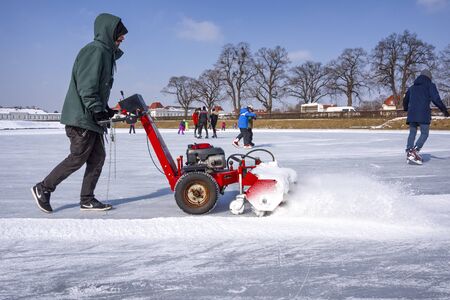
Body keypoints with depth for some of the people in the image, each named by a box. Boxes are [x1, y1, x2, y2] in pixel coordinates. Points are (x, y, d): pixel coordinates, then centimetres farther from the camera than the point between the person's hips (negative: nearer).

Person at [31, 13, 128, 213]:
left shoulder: (106, 53, 19)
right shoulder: (95, 50, -12)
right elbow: (86, 86, -21)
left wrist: (105, 109, 14)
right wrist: (98, 110, -22)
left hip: (92, 117, 10)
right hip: (82, 116, -10)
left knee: (97, 157, 7)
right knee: (78, 157, -4)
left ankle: (87, 200, 13)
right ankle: (43, 188, 11)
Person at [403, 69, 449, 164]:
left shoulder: (412, 87, 22)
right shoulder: (430, 85, 6)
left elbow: (405, 100, 30)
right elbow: (436, 99, -7)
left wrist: (406, 109, 49)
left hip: (412, 114, 5)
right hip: (423, 114, -5)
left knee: (412, 133, 9)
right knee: (424, 134, -1)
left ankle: (409, 153, -2)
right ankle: (414, 152, -18)